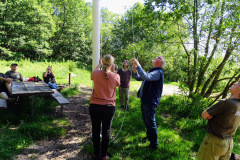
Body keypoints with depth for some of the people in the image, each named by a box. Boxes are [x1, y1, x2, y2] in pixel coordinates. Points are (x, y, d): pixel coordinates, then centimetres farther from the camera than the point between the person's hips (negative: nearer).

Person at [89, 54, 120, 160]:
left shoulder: (96, 73, -9)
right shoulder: (115, 76, -12)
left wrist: (99, 64, 29)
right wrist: (113, 71, 9)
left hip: (94, 106, 1)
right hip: (109, 107, -1)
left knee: (95, 131, 15)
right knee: (106, 132, 12)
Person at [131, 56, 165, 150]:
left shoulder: (158, 72, -17)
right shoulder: (152, 71, 15)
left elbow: (145, 77, -35)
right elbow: (139, 78, 15)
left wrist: (138, 65, -30)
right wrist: (135, 71, -4)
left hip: (150, 101, -10)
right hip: (145, 100, 10)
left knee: (150, 122, -1)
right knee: (146, 121, 24)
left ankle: (154, 144, 14)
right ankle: (149, 136, 45)